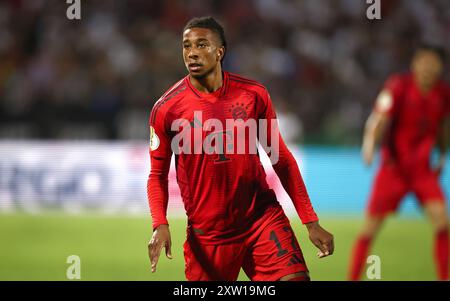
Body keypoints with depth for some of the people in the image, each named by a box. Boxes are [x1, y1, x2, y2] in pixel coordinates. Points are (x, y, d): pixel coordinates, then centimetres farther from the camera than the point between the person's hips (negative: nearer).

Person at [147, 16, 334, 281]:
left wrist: (311, 222, 4)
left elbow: (281, 158, 7)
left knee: (295, 277, -18)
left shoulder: (254, 94, -1)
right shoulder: (166, 109, -6)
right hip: (206, 232, -1)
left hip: (263, 217, 1)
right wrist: (160, 225, -16)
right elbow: (158, 175, 2)